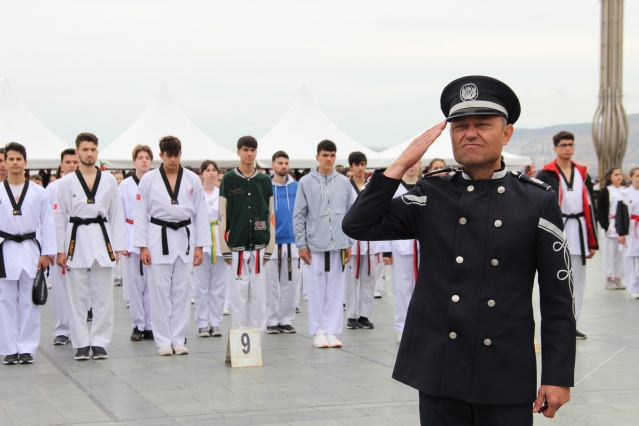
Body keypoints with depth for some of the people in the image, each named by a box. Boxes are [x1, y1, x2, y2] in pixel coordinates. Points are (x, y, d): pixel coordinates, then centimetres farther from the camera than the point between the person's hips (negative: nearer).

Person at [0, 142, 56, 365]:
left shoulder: (38, 192, 2)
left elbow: (47, 223, 3)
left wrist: (46, 253, -3)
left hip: (30, 249, 0)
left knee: (30, 301, 3)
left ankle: (26, 348, 11)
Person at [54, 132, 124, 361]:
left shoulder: (109, 180, 5)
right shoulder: (66, 182, 2)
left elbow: (116, 214, 8)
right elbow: (59, 217, 3)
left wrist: (117, 247, 3)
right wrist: (60, 250, -1)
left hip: (101, 239, 1)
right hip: (76, 240, -1)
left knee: (103, 296, 3)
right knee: (78, 296, 2)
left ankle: (99, 342, 11)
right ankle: (81, 344, 11)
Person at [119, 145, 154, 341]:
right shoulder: (125, 185, 4)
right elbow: (119, 215, 4)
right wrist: (120, 243, -2)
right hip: (133, 237, 0)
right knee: (135, 282, 1)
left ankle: (151, 325, 10)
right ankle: (138, 326, 10)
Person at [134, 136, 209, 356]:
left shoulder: (192, 180, 5)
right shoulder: (148, 180, 0)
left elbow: (200, 213, 6)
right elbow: (141, 214, 0)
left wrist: (199, 246, 2)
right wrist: (142, 246, -6)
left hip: (184, 238, 2)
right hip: (159, 238, -2)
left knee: (182, 291, 5)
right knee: (160, 291, -1)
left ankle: (178, 339, 14)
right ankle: (163, 341, 8)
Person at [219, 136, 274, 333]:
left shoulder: (264, 181, 8)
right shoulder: (229, 179, 2)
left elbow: (270, 216, 9)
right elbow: (223, 215, 1)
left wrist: (269, 248, 4)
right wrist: (225, 249, -4)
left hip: (259, 247, 2)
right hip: (237, 247, -2)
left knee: (258, 296, 3)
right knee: (238, 295, -1)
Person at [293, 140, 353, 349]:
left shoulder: (344, 182, 7)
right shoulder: (306, 182, 0)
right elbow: (299, 216, 1)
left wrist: (349, 243, 6)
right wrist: (301, 244, -3)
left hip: (338, 245, 2)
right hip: (315, 245, -2)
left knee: (335, 290, 4)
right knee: (316, 289, 1)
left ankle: (332, 331, 11)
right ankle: (318, 331, 9)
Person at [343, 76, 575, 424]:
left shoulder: (538, 202, 0)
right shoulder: (430, 195, 5)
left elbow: (558, 300, -1)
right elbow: (358, 226, -4)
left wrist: (558, 377, -5)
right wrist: (402, 163, -7)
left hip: (506, 375, -1)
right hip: (438, 371, 2)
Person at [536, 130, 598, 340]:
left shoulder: (583, 174, 11)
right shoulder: (545, 175, -4)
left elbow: (590, 208, 12)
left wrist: (592, 242, 10)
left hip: (578, 232, 5)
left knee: (578, 281, 9)